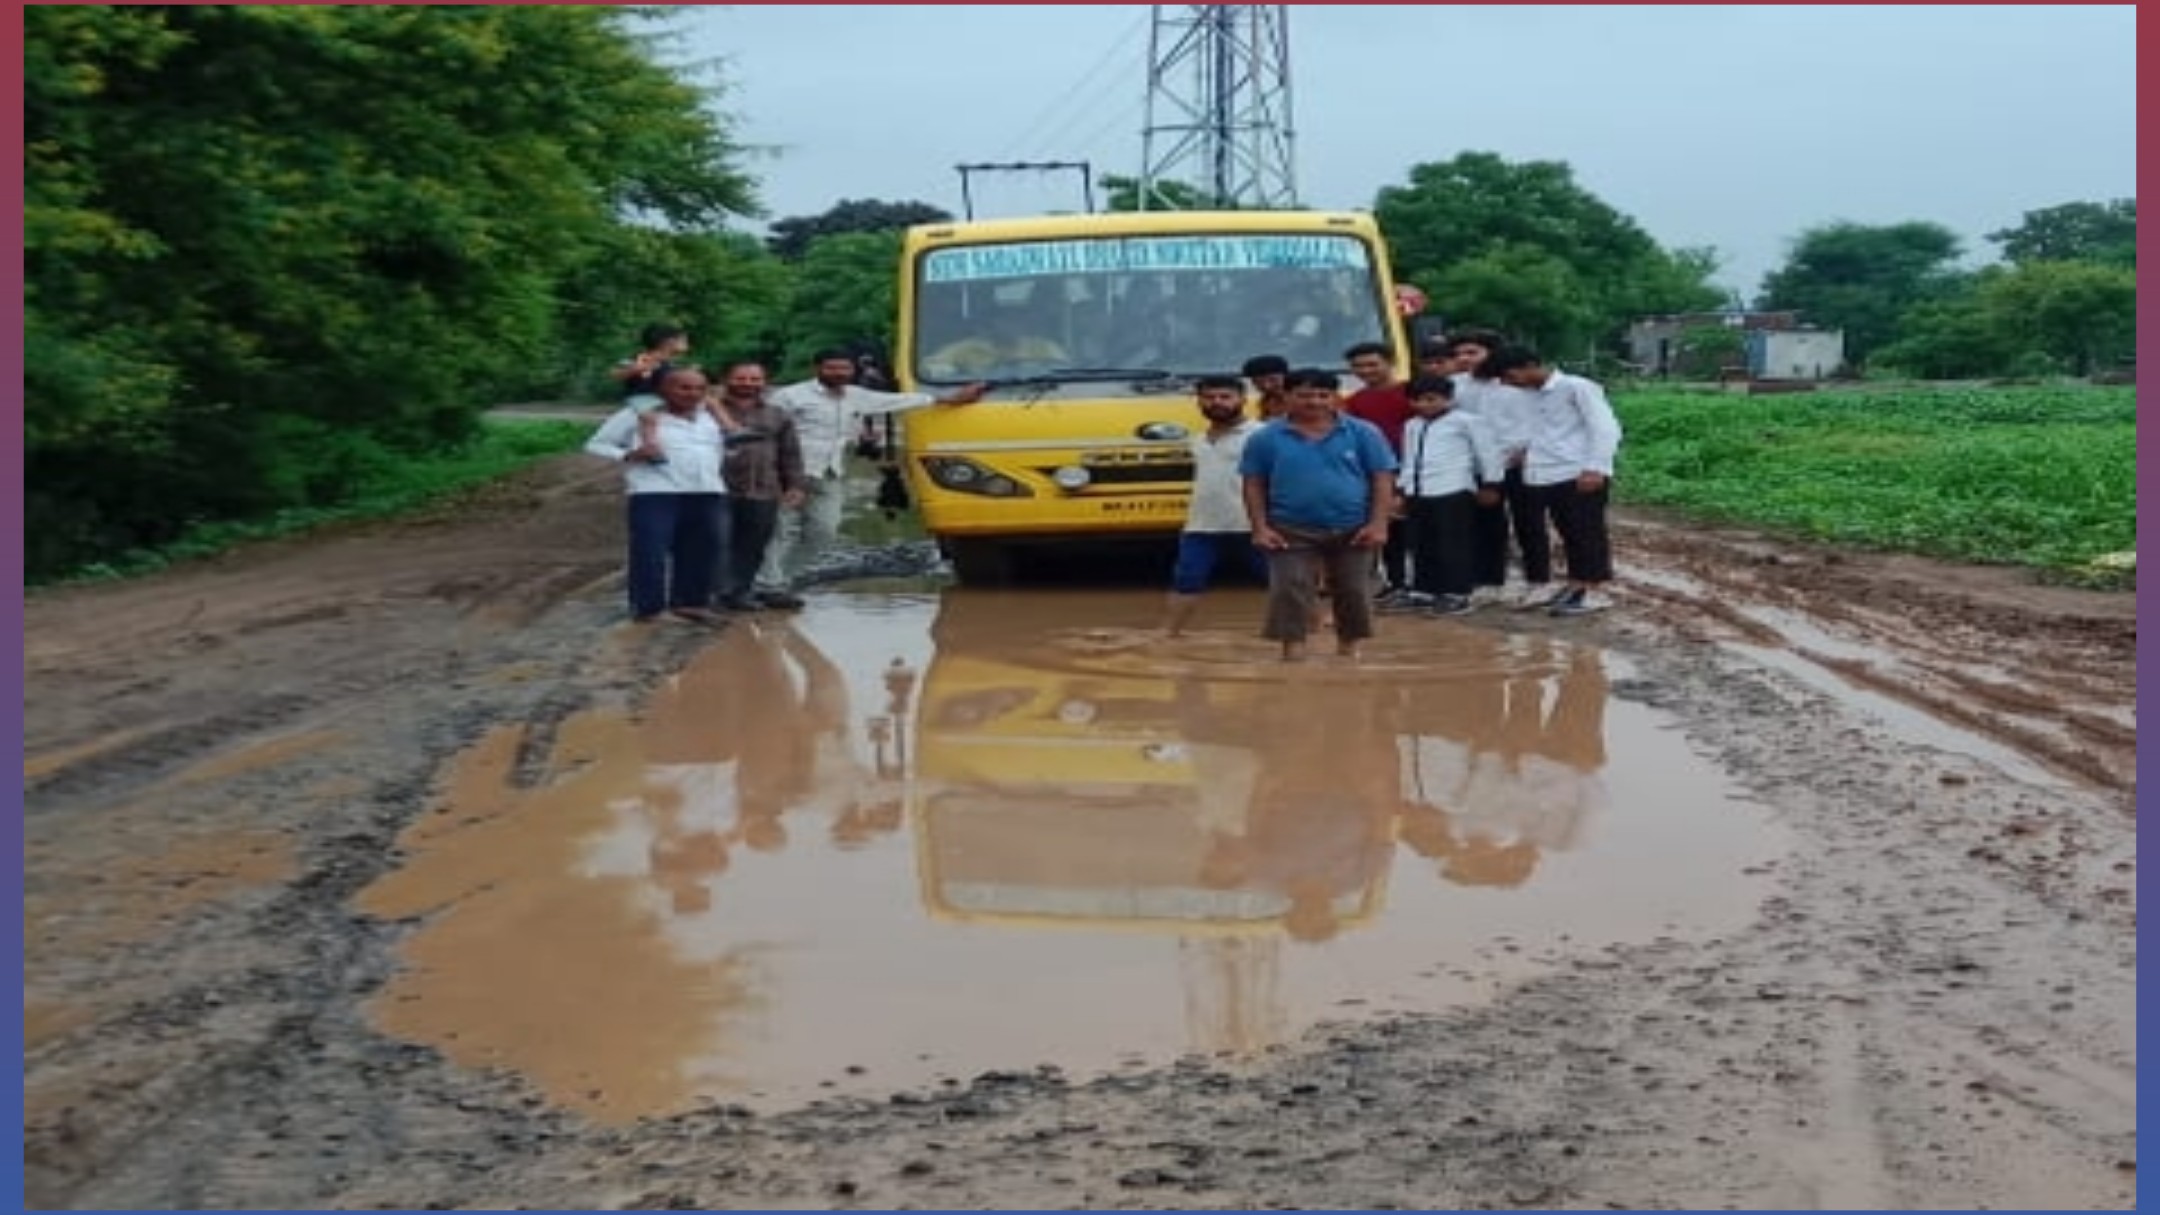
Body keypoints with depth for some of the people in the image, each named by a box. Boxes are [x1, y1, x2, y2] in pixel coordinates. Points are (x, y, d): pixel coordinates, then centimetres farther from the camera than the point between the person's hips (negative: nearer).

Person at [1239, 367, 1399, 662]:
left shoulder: (1363, 433, -1)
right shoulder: (1266, 438, 0)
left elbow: (1382, 480, 0)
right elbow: (1254, 485, 4)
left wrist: (1378, 524, -9)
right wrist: (1260, 527, -5)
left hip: (1352, 529, 1)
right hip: (1292, 531, -1)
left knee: (1354, 592, 9)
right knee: (1291, 592, -5)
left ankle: (1348, 650, 25)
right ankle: (1293, 653, 0)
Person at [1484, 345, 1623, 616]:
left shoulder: (1577, 388, -8)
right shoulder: (1531, 395, 15)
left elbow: (1605, 427, -11)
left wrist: (1595, 468, -18)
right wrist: (1527, 448, 5)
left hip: (1581, 475, -8)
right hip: (1548, 475, 8)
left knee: (1588, 532, -4)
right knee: (1568, 533, 12)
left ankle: (1596, 591, -1)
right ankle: (1576, 585, 20)